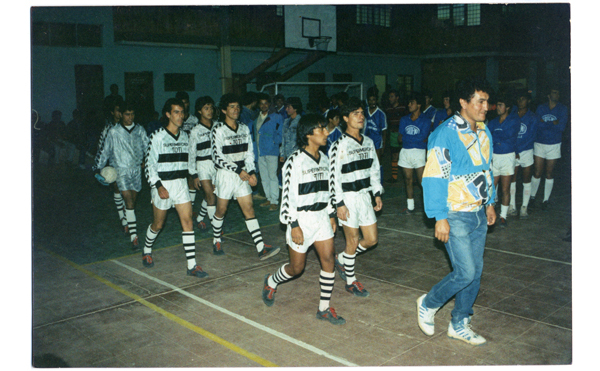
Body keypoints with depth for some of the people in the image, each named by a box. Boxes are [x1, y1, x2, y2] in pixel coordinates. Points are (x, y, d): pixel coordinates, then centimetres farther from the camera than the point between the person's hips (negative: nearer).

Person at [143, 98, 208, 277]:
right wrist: (158, 186, -17)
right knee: (157, 225, 12)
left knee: (188, 222, -8)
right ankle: (147, 251, 42)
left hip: (181, 184, 4)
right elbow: (150, 164, -9)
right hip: (162, 185, -3)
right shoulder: (158, 136, -8)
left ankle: (192, 266, -6)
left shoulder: (185, 136, 7)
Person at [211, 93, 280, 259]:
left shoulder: (244, 128, 8)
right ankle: (216, 240, 32)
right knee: (221, 210, 8)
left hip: (242, 174, 4)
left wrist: (251, 172, -3)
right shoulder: (218, 129, -8)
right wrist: (238, 171, -16)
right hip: (225, 174, -4)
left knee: (249, 209, -2)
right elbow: (218, 157, -13)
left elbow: (249, 153, 11)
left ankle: (261, 249, -8)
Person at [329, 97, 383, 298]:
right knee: (353, 241, 3)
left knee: (371, 239, 9)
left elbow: (374, 170, 16)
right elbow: (333, 177, -14)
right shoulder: (339, 145, -13)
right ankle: (350, 281, 22)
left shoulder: (368, 142, 8)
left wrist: (377, 193, 11)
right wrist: (339, 204, -16)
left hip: (365, 196, 7)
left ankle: (341, 259, 33)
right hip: (348, 198, -7)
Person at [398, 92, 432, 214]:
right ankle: (410, 207, 19)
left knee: (422, 180, -9)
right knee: (408, 180, 9)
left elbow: (423, 137, -13)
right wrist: (417, 139, -7)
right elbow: (400, 139, 3)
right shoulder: (404, 119, 12)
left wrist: (406, 137, -6)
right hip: (405, 151, 5)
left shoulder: (425, 120, -1)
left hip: (419, 152, -5)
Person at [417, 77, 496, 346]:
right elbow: (433, 177, -18)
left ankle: (459, 325, 26)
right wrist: (440, 218, -19)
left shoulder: (484, 132, 8)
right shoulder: (445, 134, -17)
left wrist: (489, 203, 19)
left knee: (475, 272, 11)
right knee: (465, 272, -8)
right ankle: (428, 305, 18)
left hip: (478, 213, 8)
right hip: (455, 216, -8)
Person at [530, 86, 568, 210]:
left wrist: (545, 123, -8)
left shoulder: (562, 109, 2)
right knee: (537, 173, 0)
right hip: (539, 144, 0)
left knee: (549, 174, 5)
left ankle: (546, 200, 16)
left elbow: (562, 127, -10)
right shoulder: (541, 108, 5)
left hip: (554, 145, 0)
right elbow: (537, 124, -9)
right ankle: (532, 196, 18)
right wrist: (553, 123, -10)